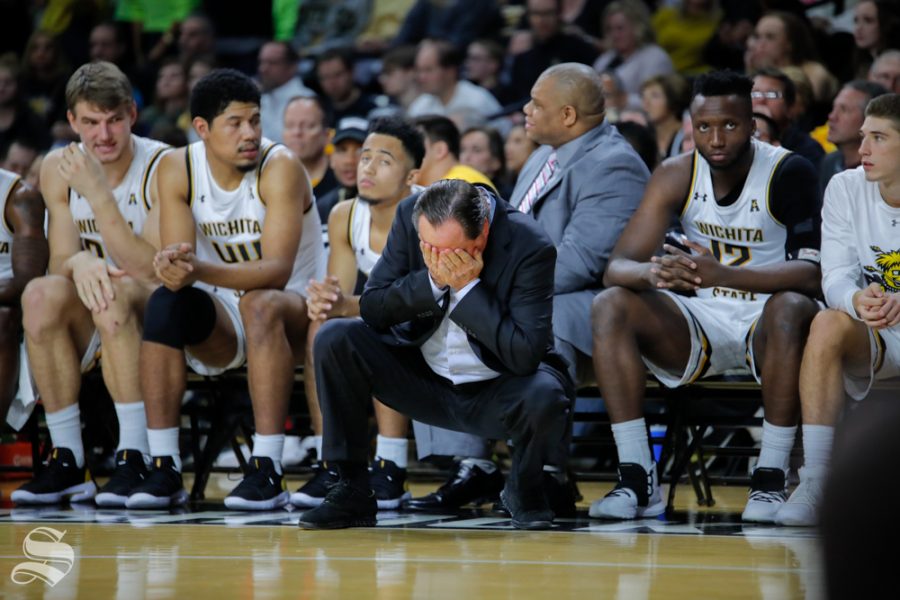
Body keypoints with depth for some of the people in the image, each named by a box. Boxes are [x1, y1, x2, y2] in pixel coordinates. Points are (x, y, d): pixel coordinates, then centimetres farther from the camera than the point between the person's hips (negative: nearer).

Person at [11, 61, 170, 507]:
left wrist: (100, 195, -28)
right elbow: (59, 262, -2)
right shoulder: (58, 169, 0)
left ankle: (135, 458, -31)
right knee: (41, 295, -28)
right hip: (91, 334, 4)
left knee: (114, 295, -36)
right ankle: (67, 462, -20)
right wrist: (77, 263, -28)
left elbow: (153, 272, -20)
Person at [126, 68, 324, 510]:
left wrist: (200, 270, -45)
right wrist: (172, 266, -38)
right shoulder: (178, 169, -6)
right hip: (224, 315, 4)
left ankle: (267, 472, -37)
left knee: (260, 304, -36)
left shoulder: (280, 168, -19)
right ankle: (164, 469, -23)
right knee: (165, 304, -26)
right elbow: (176, 253, -12)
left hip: (295, 312, -3)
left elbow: (277, 271, -29)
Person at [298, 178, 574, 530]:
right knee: (334, 339, -18)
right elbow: (371, 307, -11)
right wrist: (432, 281, -27)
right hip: (424, 384, 3)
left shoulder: (531, 247, -24)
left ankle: (523, 491, -1)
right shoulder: (410, 218, -13)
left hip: (495, 394, -3)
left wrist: (468, 288, -32)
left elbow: (525, 355, -29)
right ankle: (351, 491, -8)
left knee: (546, 396, -36)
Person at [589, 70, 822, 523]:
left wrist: (724, 274, -42)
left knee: (790, 308, -38)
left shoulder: (788, 173, -15)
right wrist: (653, 273, -36)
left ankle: (771, 481, -29)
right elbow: (618, 267, -10)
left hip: (765, 326, -4)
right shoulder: (676, 177, -5)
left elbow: (812, 273, -27)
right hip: (701, 325, 4)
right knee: (610, 306, -19)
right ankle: (637, 481, -22)